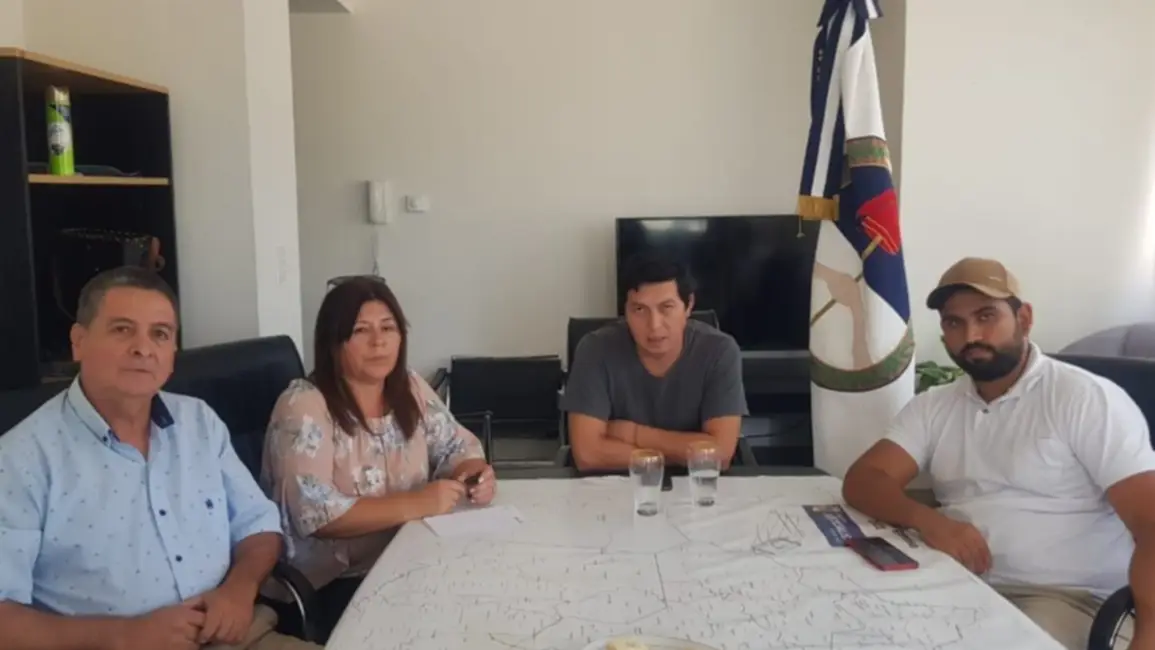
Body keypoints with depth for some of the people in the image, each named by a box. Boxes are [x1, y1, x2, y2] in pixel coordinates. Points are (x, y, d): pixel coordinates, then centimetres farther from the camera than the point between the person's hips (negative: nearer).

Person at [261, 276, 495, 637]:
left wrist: (476, 474, -12)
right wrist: (416, 504, -26)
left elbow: (457, 446, 11)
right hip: (330, 583, -6)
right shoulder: (303, 407, -15)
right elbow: (316, 514, -22)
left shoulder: (411, 389, 4)